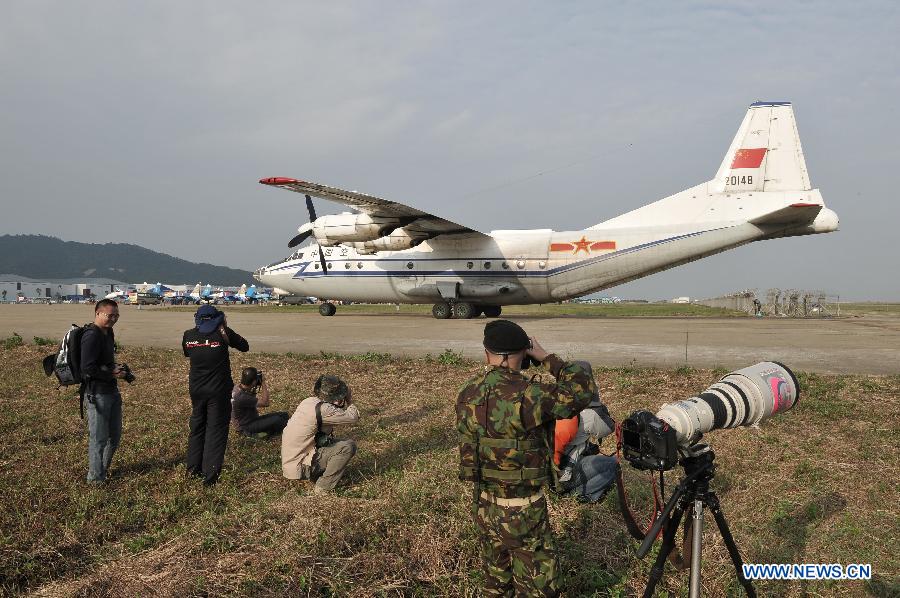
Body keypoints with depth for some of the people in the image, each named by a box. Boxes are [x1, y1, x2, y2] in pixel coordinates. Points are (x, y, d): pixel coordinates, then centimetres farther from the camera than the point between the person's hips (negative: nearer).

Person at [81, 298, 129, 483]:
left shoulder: (108, 332, 12)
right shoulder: (92, 335, -18)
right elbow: (87, 368, -24)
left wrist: (116, 368, 3)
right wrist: (112, 374, -15)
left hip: (112, 391, 10)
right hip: (97, 393, -10)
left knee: (115, 435, 18)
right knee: (99, 438, 1)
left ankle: (103, 469, 34)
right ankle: (96, 478, 15)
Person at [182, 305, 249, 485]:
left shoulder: (189, 335, -4)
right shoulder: (222, 334, -14)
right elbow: (245, 347, 0)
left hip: (196, 389, 4)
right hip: (218, 390, -4)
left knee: (197, 427, 20)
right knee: (216, 431, 2)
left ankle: (193, 468, 30)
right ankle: (210, 475, 0)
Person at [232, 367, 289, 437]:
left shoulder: (237, 387, -4)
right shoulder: (242, 397, -32)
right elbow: (265, 403, -26)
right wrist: (263, 383, -20)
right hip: (246, 428, -9)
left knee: (284, 415, 3)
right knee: (276, 420, -25)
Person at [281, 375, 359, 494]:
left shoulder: (308, 401, 5)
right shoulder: (322, 409, -21)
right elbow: (354, 417, -17)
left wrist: (343, 405, 4)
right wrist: (349, 401, 0)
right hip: (299, 467, -9)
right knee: (349, 446, -14)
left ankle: (318, 476, 13)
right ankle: (323, 488, -7)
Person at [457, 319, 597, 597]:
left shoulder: (467, 395, -3)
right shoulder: (526, 394, -24)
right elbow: (583, 389, -16)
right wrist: (547, 358, -8)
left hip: (483, 506, 7)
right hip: (522, 511, -7)